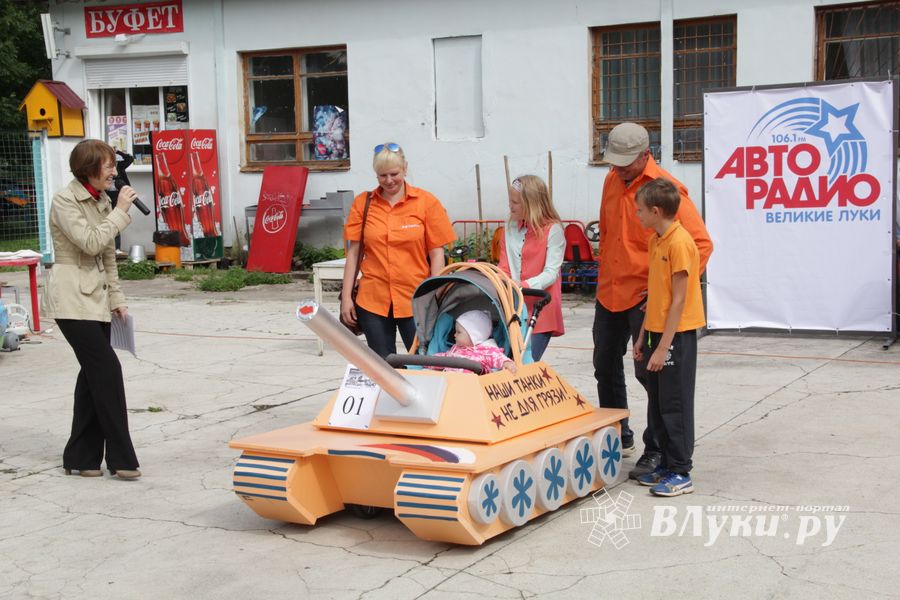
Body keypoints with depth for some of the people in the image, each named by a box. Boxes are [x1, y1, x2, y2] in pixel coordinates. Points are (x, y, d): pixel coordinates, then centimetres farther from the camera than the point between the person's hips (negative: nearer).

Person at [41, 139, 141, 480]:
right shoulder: (65, 201, -11)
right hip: (71, 298, -9)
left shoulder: (101, 201, 13)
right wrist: (120, 212, -17)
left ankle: (81, 458, 16)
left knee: (93, 375, 8)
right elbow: (90, 243, -22)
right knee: (107, 369, -13)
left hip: (95, 298, 9)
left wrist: (116, 298, 13)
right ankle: (120, 458, -7)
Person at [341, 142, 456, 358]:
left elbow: (437, 253, 1)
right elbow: (353, 253, 7)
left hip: (415, 300, -1)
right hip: (372, 300, 2)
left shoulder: (426, 202, 0)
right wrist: (346, 297, 4)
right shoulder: (362, 203, 5)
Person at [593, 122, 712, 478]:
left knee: (649, 372, -3)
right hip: (609, 293, 8)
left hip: (645, 298, -7)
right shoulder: (612, 181, 7)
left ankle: (657, 450, 8)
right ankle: (618, 438, 33)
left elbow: (701, 243, -16)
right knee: (606, 368, 16)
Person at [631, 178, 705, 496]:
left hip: (677, 335, -9)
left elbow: (679, 300, -18)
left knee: (675, 404, -2)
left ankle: (681, 473, 6)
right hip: (657, 331, 9)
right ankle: (666, 464, 25)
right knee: (657, 404, 14)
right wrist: (643, 337, 16)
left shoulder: (679, 243, -17)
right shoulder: (656, 241, 11)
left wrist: (663, 346, -19)